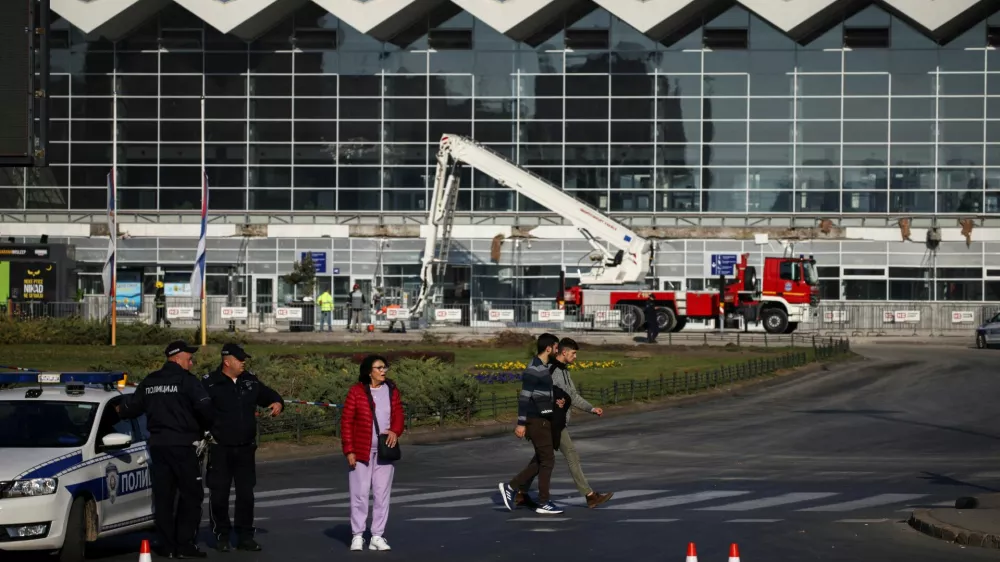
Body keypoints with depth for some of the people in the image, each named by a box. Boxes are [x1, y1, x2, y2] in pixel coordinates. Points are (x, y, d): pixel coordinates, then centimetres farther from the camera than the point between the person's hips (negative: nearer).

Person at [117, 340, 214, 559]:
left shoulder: (149, 381, 11)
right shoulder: (186, 380, -8)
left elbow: (131, 408, 16)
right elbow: (205, 407, -19)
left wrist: (120, 409, 40)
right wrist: (205, 427, 1)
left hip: (157, 444, 6)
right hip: (181, 445, -6)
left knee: (163, 496, 9)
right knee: (191, 496, 0)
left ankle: (167, 545, 9)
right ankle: (185, 545, -6)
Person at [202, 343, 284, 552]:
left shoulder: (250, 381, 9)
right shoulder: (210, 383, -7)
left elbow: (269, 395, 20)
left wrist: (277, 402, -2)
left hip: (245, 448, 4)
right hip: (220, 449, -4)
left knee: (246, 494, 7)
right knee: (219, 494, 0)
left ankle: (245, 537, 15)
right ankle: (221, 536, 12)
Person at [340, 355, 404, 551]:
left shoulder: (391, 390, 5)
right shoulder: (356, 391, -5)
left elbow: (398, 415, 10)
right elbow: (346, 422, -5)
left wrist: (395, 431, -12)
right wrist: (349, 450, -9)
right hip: (362, 451, -3)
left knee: (382, 494, 5)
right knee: (360, 493, 0)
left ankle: (377, 537, 12)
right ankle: (357, 536, 8)